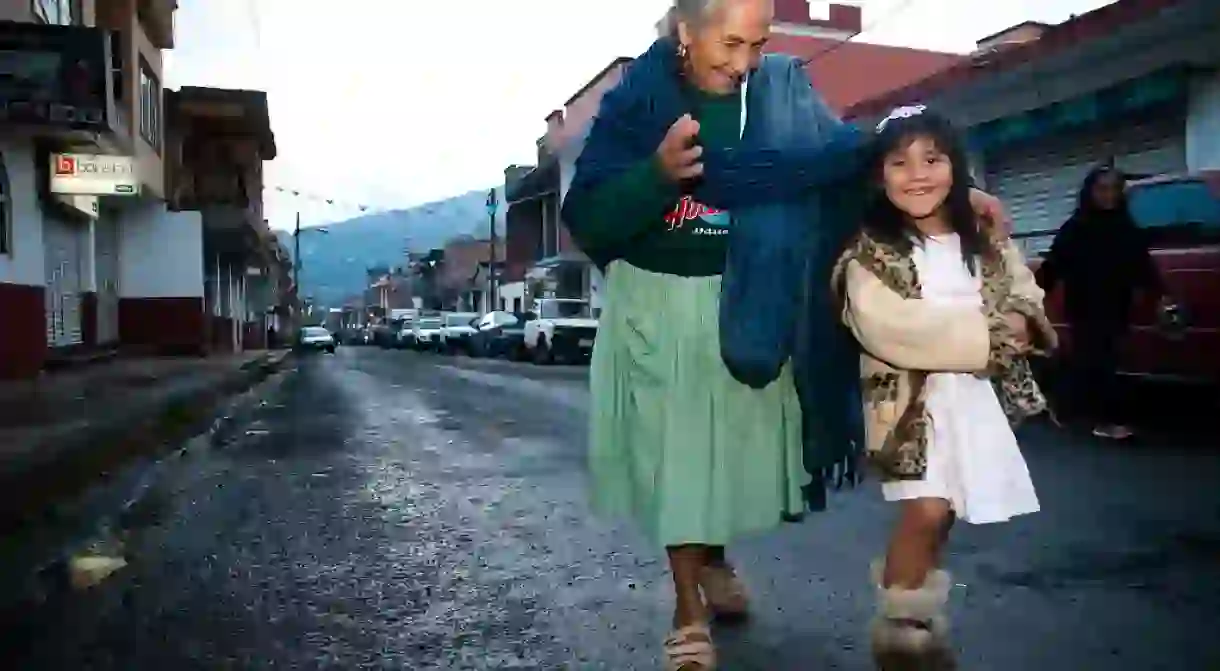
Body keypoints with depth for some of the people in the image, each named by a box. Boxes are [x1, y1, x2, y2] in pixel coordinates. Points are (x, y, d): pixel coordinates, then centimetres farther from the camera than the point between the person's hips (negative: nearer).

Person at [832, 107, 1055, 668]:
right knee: (926, 511, -13)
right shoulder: (869, 254, -7)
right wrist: (986, 331, -17)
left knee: (941, 513, 11)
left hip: (977, 392, 5)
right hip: (912, 396, -5)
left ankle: (918, 619, 26)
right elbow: (890, 328, -20)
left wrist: (1022, 324, -12)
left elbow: (1025, 298, 13)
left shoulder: (986, 243, 12)